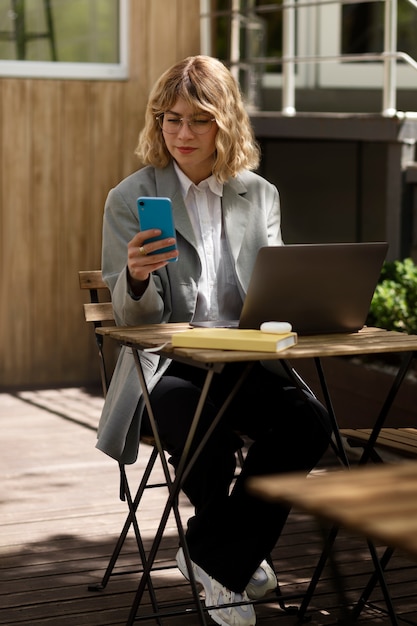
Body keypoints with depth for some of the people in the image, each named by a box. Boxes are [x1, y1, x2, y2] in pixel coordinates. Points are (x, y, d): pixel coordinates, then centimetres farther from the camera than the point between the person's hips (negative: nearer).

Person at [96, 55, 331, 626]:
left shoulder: (259, 196, 11)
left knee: (309, 422, -25)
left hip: (243, 363, 4)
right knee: (207, 431, -35)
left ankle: (211, 553, -6)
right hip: (164, 366, -3)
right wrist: (137, 277, -29)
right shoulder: (131, 199, 1)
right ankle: (234, 557, -3)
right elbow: (136, 319, -5)